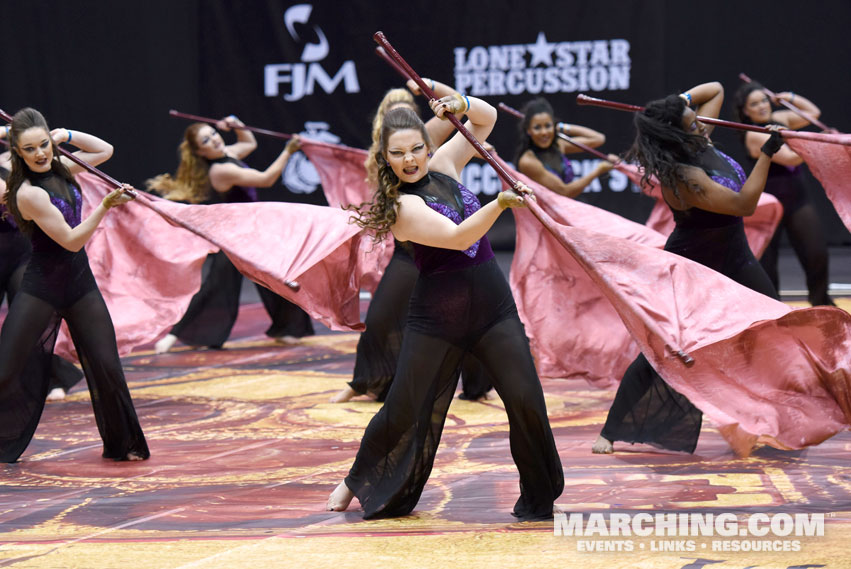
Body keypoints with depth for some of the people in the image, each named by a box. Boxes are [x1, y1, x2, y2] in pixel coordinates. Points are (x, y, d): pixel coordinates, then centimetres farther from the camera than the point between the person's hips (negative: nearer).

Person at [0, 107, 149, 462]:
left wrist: (67, 135, 0)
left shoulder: (58, 168, 1)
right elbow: (72, 241, -20)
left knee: (107, 367, 4)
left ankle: (121, 443, 18)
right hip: (40, 289, -6)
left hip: (79, 284, 6)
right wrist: (105, 206, -29)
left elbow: (104, 151, 14)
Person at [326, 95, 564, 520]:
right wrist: (500, 204, -40)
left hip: (492, 306, 4)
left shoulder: (443, 166, 5)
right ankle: (360, 482, 29)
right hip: (436, 319, -4)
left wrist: (461, 104, -10)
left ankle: (538, 500, 4)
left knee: (526, 401, -9)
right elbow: (456, 236, -28)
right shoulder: (402, 206, -14)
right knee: (404, 410, 4)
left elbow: (487, 119, 12)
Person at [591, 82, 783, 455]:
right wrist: (767, 154, -30)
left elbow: (715, 90, 9)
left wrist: (683, 101, -10)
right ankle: (612, 431, 6)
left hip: (733, 260, 8)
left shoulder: (700, 142, -6)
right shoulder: (682, 178, -31)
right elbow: (744, 204, -32)